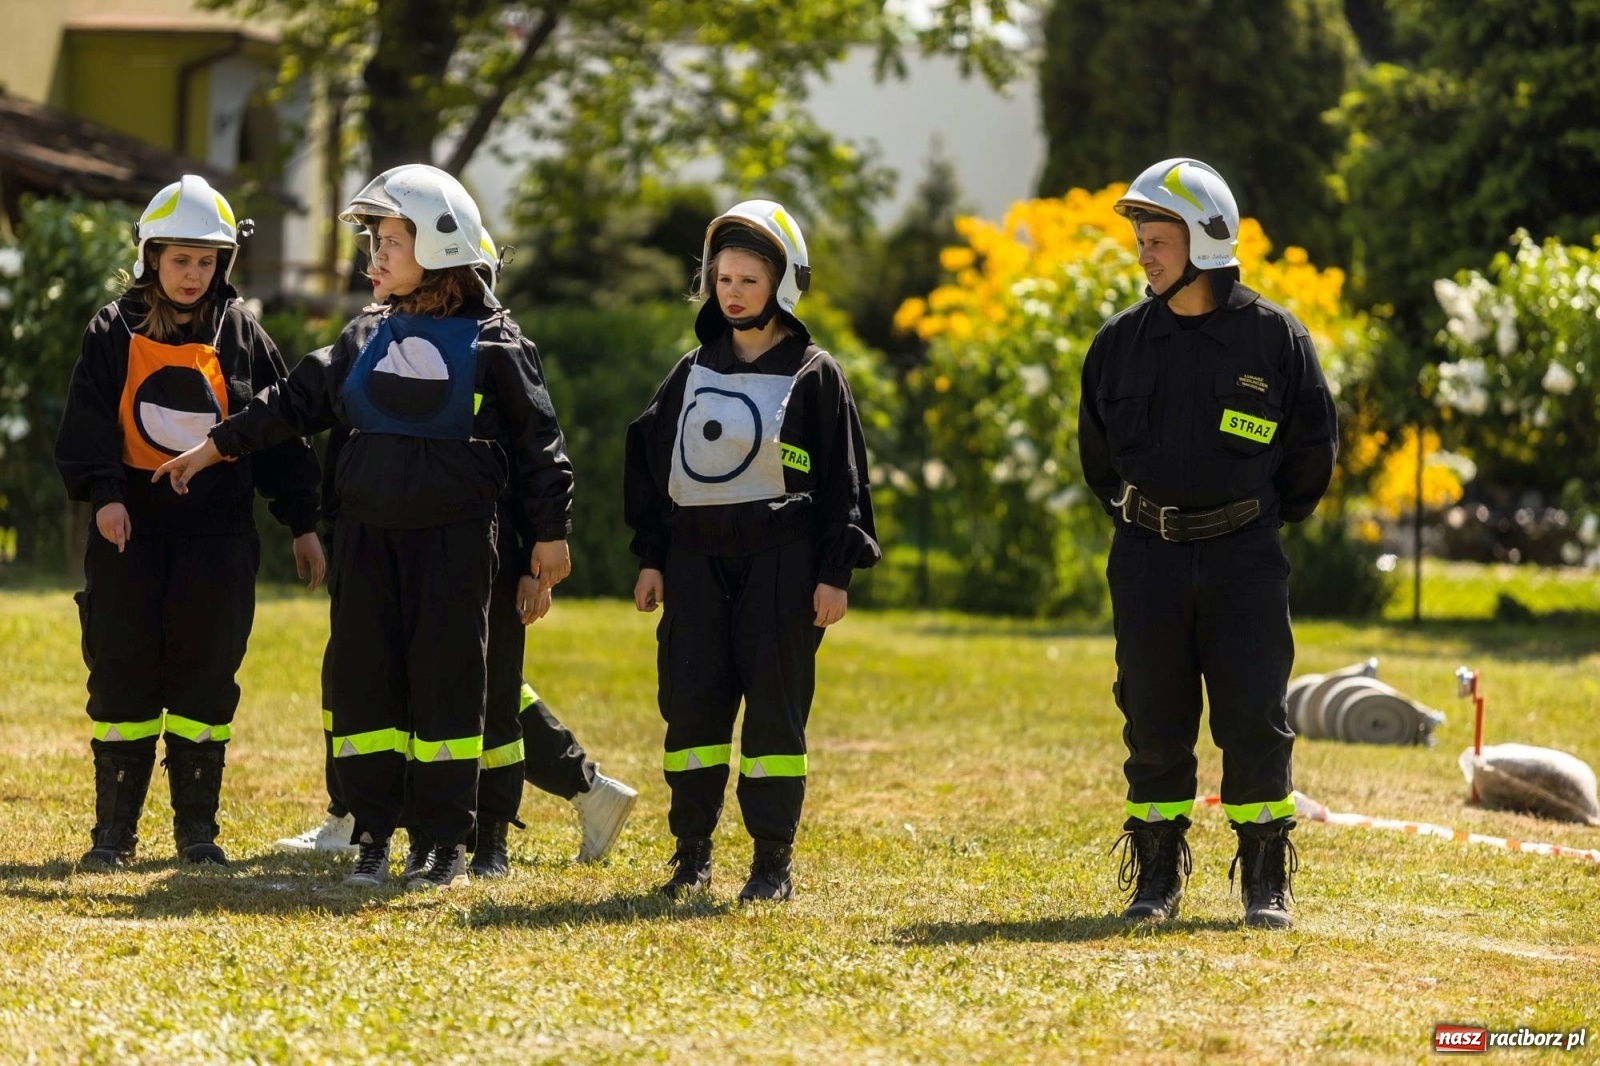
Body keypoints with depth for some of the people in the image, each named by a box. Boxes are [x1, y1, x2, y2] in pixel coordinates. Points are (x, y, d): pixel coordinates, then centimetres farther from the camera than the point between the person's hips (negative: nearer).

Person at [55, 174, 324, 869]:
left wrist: (302, 523, 7)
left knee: (205, 674, 1)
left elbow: (280, 432, 9)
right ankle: (114, 830, 6)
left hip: (218, 528, 1)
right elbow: (88, 423, -1)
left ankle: (197, 829, 9)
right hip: (131, 524, -1)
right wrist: (103, 493, -17)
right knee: (122, 673, -1)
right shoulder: (114, 333, 3)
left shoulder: (241, 335, 7)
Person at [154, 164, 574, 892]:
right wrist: (216, 446, 16)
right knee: (362, 677, 2)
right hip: (368, 532, 4)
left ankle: (449, 844, 4)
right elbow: (298, 401, 17)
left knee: (446, 680, -3)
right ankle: (372, 837, 11)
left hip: (454, 538, -4)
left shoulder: (491, 341, -2)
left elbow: (537, 441, 0)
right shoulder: (367, 336, 11)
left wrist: (550, 532, -3)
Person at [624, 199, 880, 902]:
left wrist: (835, 573, -6)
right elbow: (653, 464, 16)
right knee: (691, 703, 0)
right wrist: (650, 558, 9)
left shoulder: (813, 375, 1)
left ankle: (774, 861, 3)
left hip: (780, 559, -4)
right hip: (696, 556, 4)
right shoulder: (693, 373, 13)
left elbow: (842, 477, -1)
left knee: (774, 708, -3)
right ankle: (692, 854, 8)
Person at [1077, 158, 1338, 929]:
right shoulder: (1120, 342, 4)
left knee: (1254, 721, -3)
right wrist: (1134, 516, 13)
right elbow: (1097, 447, 18)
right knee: (1154, 722, 5)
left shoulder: (1274, 337, -3)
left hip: (1243, 555, -2)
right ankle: (1157, 879, 14)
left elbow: (1312, 446, 6)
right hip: (1147, 558, 2)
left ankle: (1265, 884, 6)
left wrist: (1266, 520, 8)